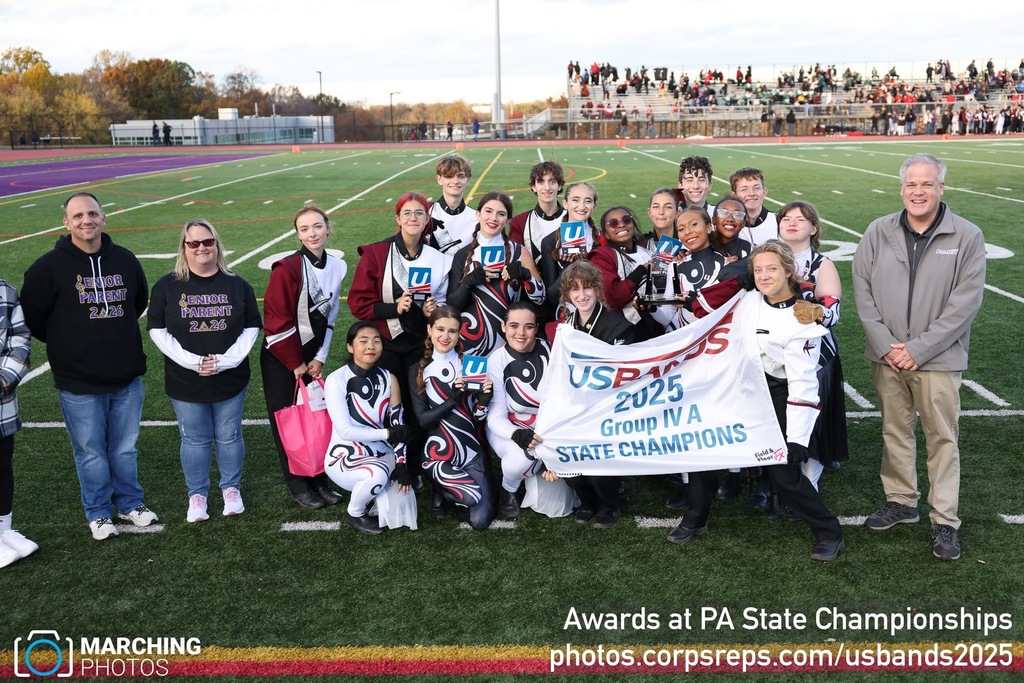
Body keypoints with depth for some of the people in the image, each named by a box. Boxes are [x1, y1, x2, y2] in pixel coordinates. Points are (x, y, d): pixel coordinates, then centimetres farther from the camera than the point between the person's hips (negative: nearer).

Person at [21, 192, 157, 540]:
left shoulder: (125, 260, 2)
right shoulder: (49, 266, -10)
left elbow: (139, 302, 19)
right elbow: (32, 317, -2)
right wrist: (66, 344, 5)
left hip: (127, 377, 3)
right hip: (79, 383, -3)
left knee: (125, 448, 16)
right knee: (91, 453, 9)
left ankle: (130, 502, 34)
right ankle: (98, 512, 27)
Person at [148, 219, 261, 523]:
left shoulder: (237, 285, 0)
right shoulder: (167, 286, -3)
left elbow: (251, 327, 1)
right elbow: (157, 330, -4)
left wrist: (226, 360, -12)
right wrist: (192, 361, -15)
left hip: (230, 380, 1)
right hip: (185, 383, -1)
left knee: (229, 437, 11)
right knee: (195, 440, 10)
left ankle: (231, 489, 30)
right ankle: (197, 495, 26)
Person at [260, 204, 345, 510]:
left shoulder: (336, 267, 0)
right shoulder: (287, 268, -19)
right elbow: (277, 321, -18)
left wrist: (320, 358, 1)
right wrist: (295, 364, -12)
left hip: (311, 358, 5)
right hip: (281, 359, -5)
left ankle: (320, 480, 22)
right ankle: (299, 487, 16)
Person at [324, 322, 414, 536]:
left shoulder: (388, 379, 1)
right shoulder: (337, 380, -15)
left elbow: (398, 426, -1)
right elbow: (345, 431, -19)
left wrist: (401, 464, -13)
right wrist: (386, 433, -14)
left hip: (380, 454, 5)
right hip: (344, 457, -5)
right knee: (378, 474, -35)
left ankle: (374, 497, 15)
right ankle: (354, 514, -4)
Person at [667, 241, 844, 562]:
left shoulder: (801, 321, -15)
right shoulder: (748, 301, 0)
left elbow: (802, 383, -18)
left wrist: (796, 438, -21)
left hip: (778, 396, -6)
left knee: (782, 471, -12)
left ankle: (829, 532, 11)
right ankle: (695, 520, 20)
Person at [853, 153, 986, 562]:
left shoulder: (967, 237, -5)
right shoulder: (879, 233, 2)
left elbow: (966, 302, -9)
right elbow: (862, 290, 1)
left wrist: (918, 349, -13)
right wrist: (885, 344, -8)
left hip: (937, 358, -2)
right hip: (887, 356, 3)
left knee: (943, 438, 4)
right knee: (894, 431, 14)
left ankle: (945, 521, 14)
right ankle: (901, 501, 30)